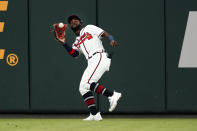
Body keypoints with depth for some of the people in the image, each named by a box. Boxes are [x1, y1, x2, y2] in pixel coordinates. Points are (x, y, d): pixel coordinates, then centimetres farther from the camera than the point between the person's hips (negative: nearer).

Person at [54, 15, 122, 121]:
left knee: (87, 83, -24)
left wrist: (112, 40, -18)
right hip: (92, 63, 8)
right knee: (83, 88, 2)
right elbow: (74, 53, 7)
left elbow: (105, 34, 3)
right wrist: (64, 43, -3)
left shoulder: (89, 28, 14)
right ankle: (94, 114, 1)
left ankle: (112, 95, -25)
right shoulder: (77, 43, 27)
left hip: (100, 57, -8)